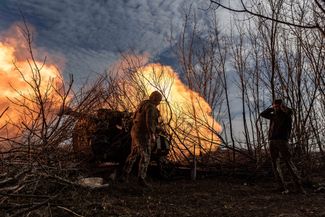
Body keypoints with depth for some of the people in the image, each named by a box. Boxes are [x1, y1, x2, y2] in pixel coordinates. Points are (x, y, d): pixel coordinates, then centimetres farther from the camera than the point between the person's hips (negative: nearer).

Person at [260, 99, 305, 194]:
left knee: (289, 163, -6)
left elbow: (290, 111, -17)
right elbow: (262, 114, 28)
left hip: (282, 141, -5)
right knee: (275, 165, 1)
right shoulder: (273, 115, 20)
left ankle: (299, 186, 1)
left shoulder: (286, 115, 5)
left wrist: (282, 106, 0)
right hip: (272, 141, 5)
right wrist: (271, 108, 19)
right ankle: (283, 188, 4)